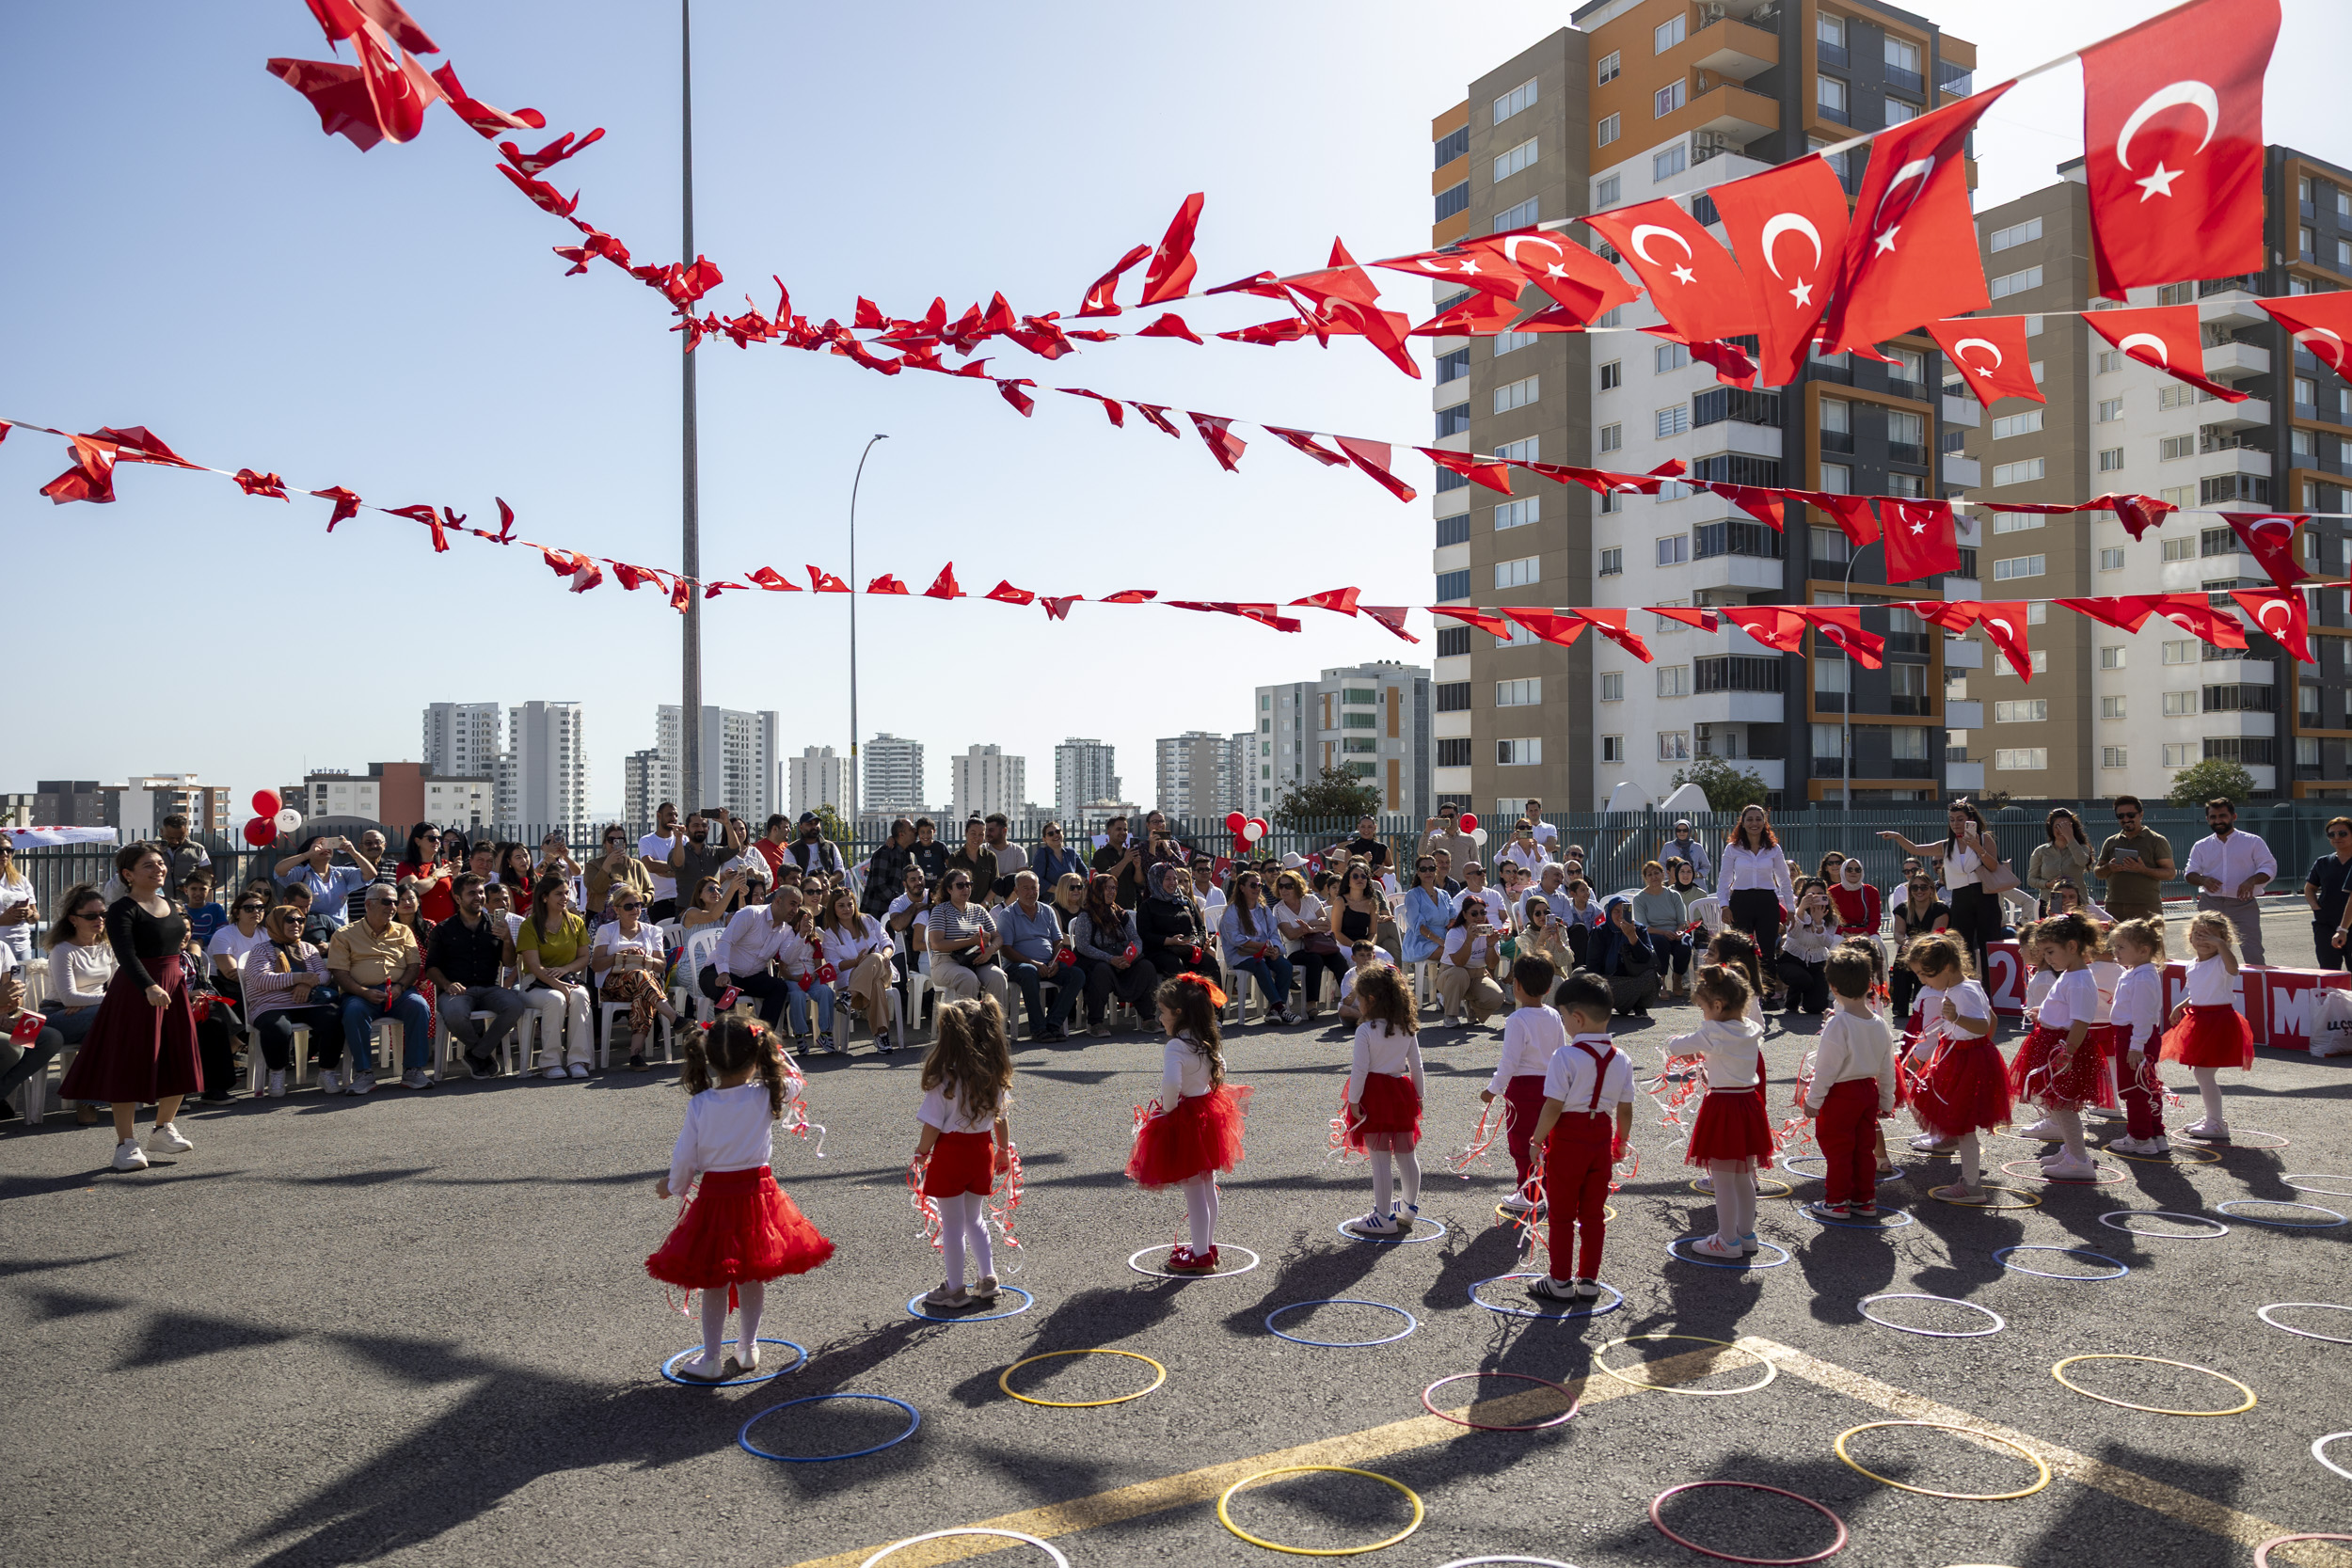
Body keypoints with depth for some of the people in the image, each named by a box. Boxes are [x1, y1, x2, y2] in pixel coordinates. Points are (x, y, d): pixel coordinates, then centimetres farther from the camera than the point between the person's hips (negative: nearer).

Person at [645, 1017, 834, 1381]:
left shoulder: (699, 1104, -12)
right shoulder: (767, 1097, -11)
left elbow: (685, 1158, -4)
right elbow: (792, 1081, 12)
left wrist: (672, 1187, 15)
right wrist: (770, 1047, 18)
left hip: (715, 1196, -1)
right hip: (757, 1192, 1)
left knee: (715, 1281, 11)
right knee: (752, 1277, 17)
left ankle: (711, 1361, 19)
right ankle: (748, 1349, 29)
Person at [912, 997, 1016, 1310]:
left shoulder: (945, 1079, -21)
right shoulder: (995, 1075, -5)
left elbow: (933, 1125, -15)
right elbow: (1001, 1117, 5)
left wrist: (921, 1154, 1)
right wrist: (1004, 1149, 18)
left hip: (951, 1152, -5)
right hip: (982, 1149, 5)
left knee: (952, 1226, 8)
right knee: (974, 1219, 22)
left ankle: (955, 1291, 17)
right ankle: (987, 1279, 23)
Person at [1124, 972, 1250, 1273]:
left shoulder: (1175, 1047, -24)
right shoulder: (1209, 1043, 3)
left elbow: (1171, 1083, -36)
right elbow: (1219, 1070, 18)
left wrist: (1168, 1108, -19)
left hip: (1183, 1120, -9)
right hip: (1208, 1110, 9)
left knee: (1193, 1191, 2)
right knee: (1207, 1187, 20)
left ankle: (1200, 1256, 12)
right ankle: (1207, 1244, 34)